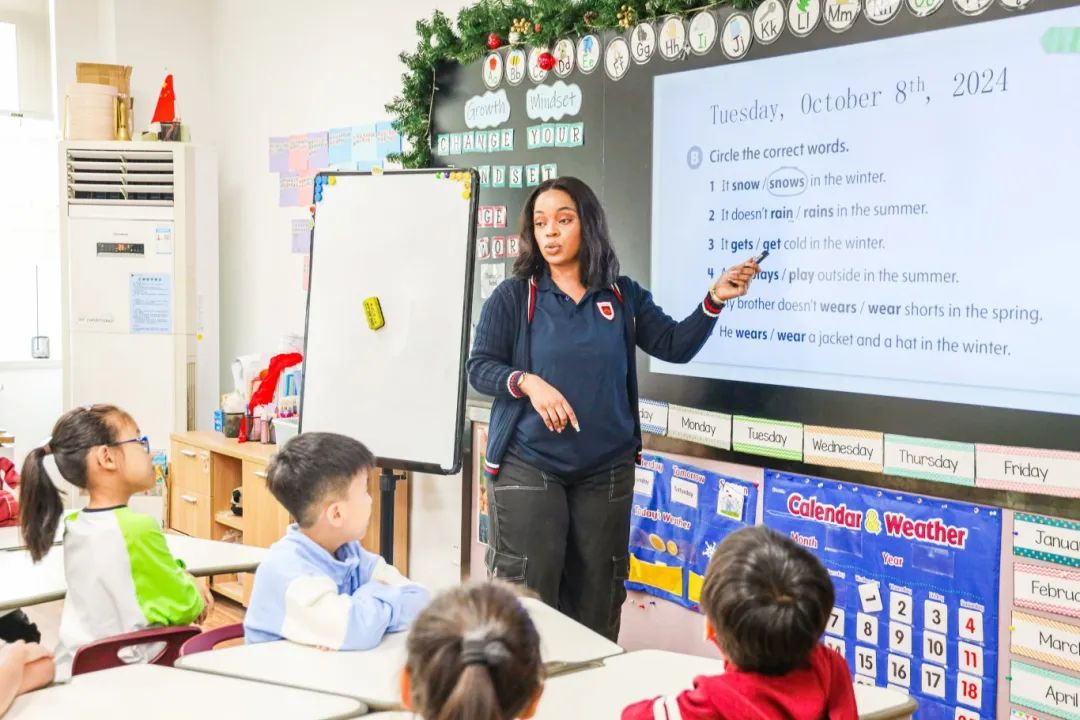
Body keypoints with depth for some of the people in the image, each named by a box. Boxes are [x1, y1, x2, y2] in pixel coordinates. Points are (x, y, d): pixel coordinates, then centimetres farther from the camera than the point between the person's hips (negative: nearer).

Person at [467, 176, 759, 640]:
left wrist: (714, 300, -11)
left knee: (597, 601, 11)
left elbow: (675, 346, 2)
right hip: (528, 467, -3)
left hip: (607, 470, 3)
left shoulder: (623, 297, 7)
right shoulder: (513, 296, -1)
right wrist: (528, 382, -22)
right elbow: (479, 368, -4)